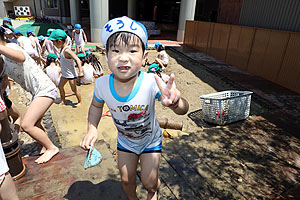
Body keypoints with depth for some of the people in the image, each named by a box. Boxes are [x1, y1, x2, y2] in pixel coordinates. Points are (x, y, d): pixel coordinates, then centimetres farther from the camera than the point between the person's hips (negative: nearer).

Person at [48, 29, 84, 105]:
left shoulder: (67, 50, -26)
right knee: (60, 86, 16)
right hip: (65, 74, 10)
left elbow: (77, 60, -33)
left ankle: (79, 102, 23)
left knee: (74, 89, 4)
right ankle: (63, 101, 30)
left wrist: (81, 72, -42)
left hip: (71, 74, -10)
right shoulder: (62, 48, 3)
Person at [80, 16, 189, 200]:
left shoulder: (151, 83, -36)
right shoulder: (102, 84, -26)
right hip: (125, 141, 3)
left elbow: (183, 109, -35)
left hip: (151, 140, -2)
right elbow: (96, 106, -3)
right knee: (127, 180, 19)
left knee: (149, 182, 11)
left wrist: (174, 102, -59)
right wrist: (92, 129, -19)